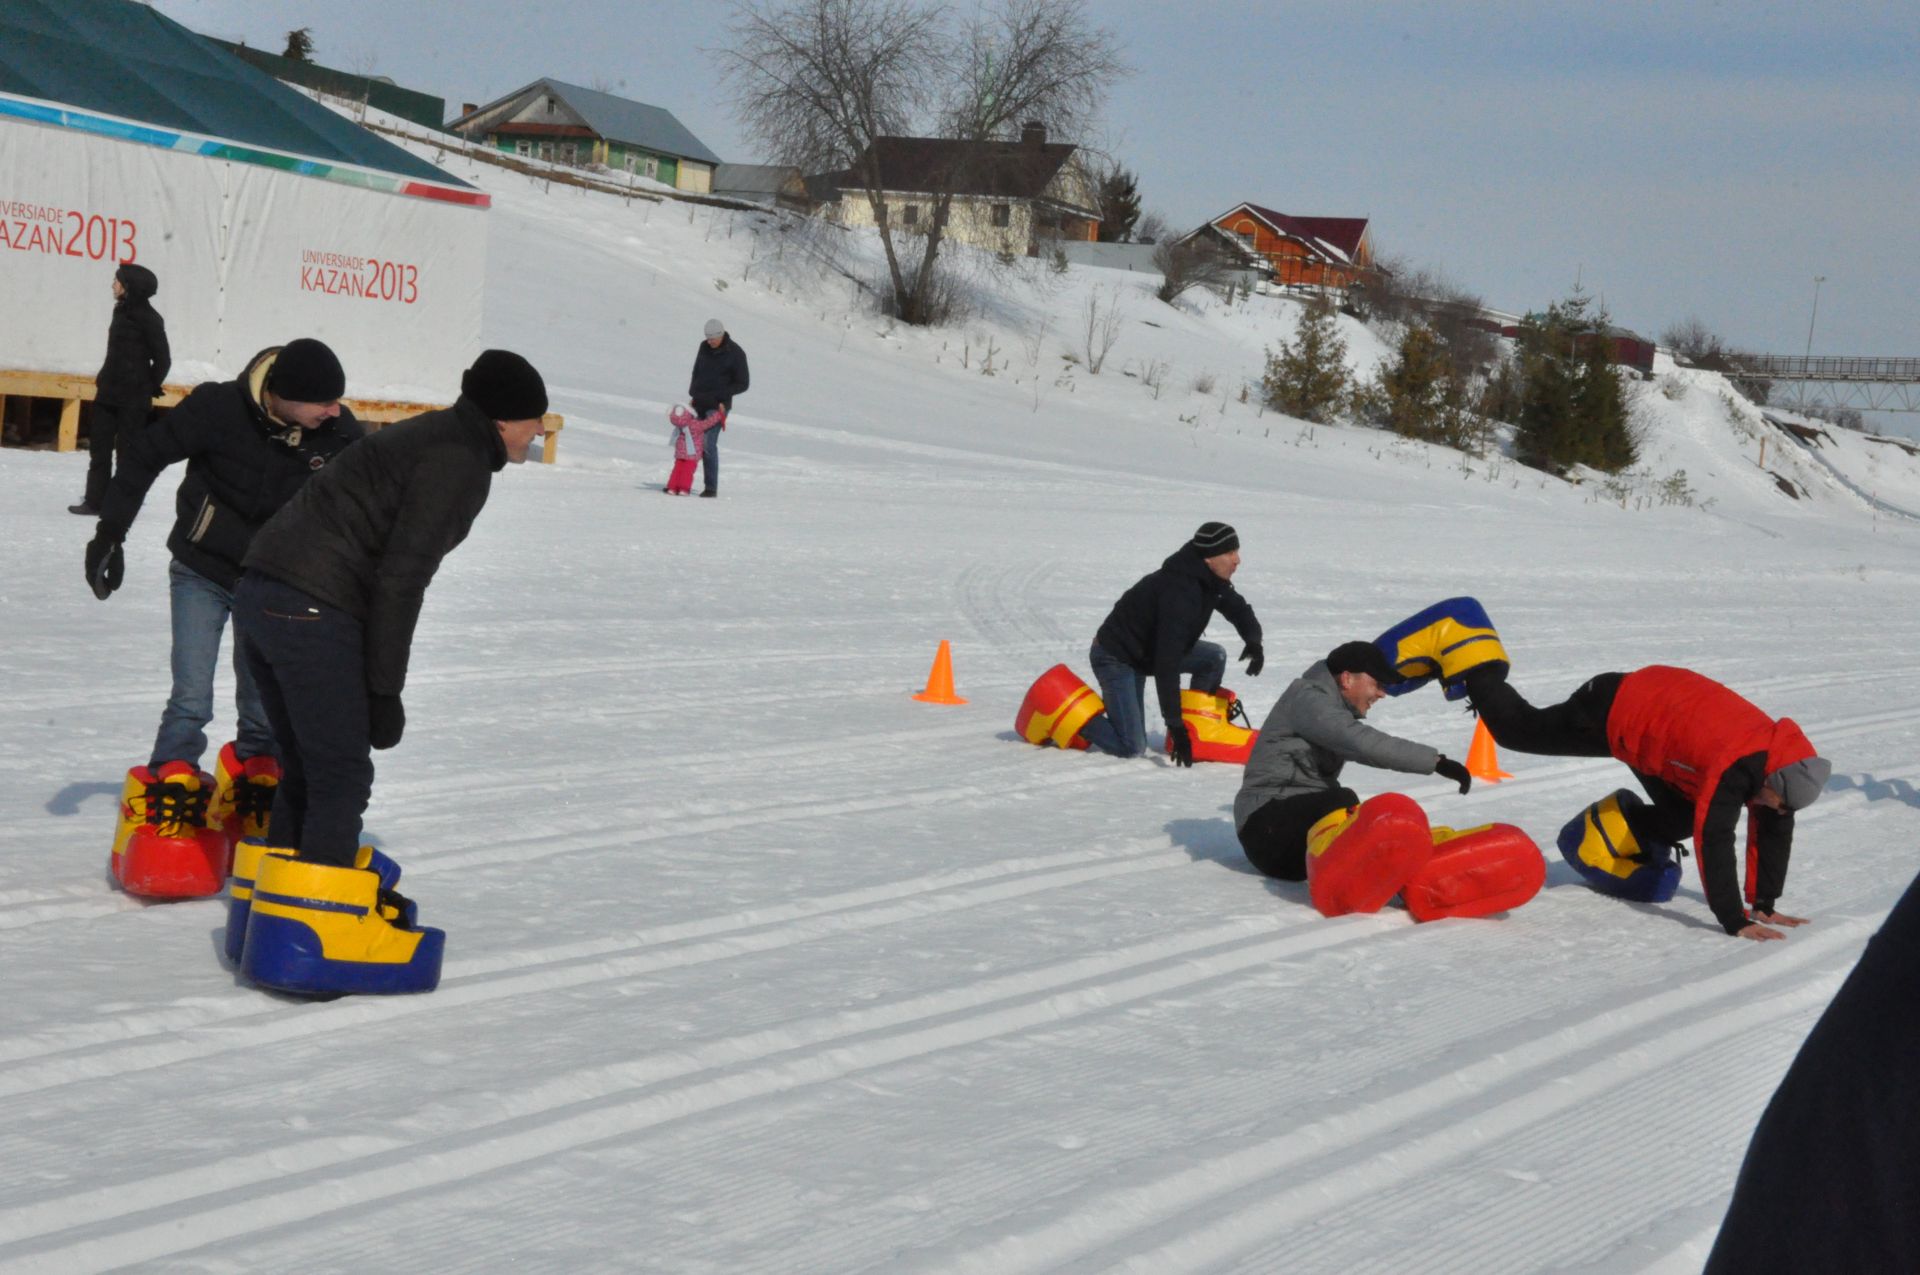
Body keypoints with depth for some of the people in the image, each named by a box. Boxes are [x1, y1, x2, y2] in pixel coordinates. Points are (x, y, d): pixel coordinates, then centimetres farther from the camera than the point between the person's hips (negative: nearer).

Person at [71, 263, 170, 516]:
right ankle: (95, 500, 11)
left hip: (132, 398, -8)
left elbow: (162, 359, -9)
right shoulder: (122, 311, 12)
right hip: (110, 392, 8)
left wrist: (150, 387, -2)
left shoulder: (148, 318, -12)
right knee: (99, 445, 7)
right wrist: (104, 381, 14)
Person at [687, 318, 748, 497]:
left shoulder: (735, 353, -8)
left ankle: (711, 487, -13)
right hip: (699, 402, 6)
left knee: (708, 444, -16)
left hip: (718, 405, -6)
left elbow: (742, 385, -7)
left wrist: (717, 395, -15)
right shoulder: (704, 347, 8)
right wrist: (693, 393, 7)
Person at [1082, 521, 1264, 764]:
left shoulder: (1210, 580, -5)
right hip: (1115, 656, -9)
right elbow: (1166, 665, -36)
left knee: (1215, 657, -3)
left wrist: (1253, 640, -13)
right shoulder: (1178, 591, -33)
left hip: (1149, 649, 9)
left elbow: (1238, 608, 12)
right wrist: (1175, 724, -37)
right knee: (1132, 748, -15)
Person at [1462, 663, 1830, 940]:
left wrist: (1765, 905, -4)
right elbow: (1715, 843, -40)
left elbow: (1775, 832, -4)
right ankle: (1479, 674, 37)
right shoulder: (1732, 768, -39)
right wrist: (1734, 922, -40)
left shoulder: (1783, 763, -14)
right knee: (1519, 730, 13)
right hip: (1611, 713, -7)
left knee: (1683, 817, 2)